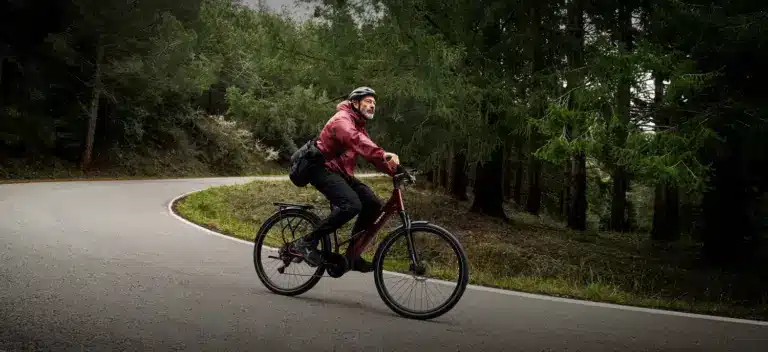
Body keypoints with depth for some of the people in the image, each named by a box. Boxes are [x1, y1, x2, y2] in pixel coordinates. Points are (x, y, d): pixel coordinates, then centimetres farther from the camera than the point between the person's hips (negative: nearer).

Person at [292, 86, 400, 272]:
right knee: (352, 204, -30)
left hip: (341, 172, 10)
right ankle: (307, 242, -20)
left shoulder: (359, 126, 19)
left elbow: (371, 153, 12)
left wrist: (394, 170, -4)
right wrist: (383, 154, -52)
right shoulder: (343, 119, -14)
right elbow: (355, 140, -37)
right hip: (322, 168, -10)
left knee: (374, 204, -4)